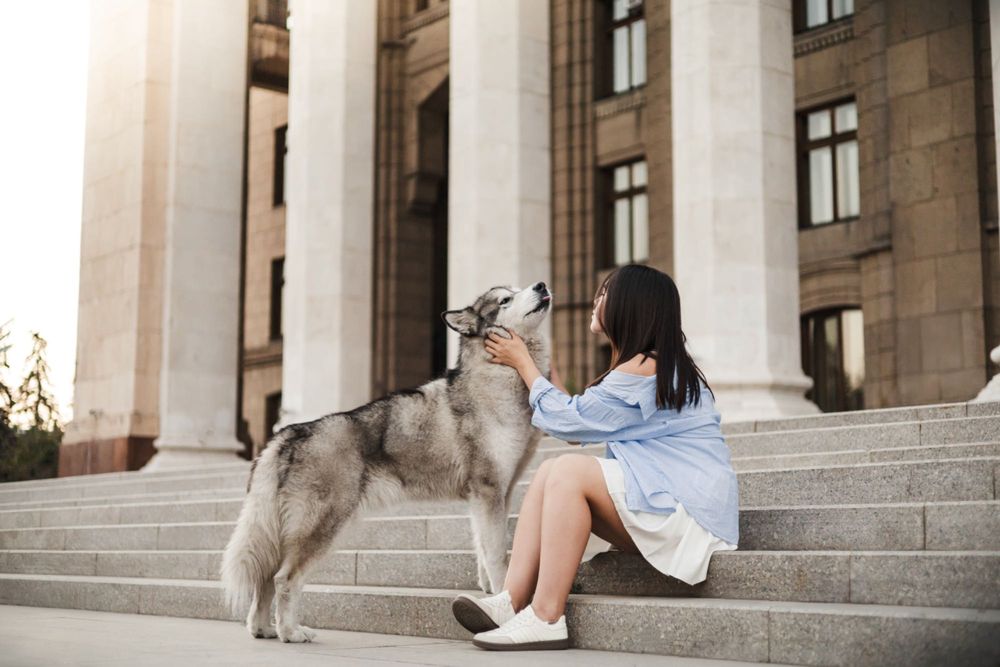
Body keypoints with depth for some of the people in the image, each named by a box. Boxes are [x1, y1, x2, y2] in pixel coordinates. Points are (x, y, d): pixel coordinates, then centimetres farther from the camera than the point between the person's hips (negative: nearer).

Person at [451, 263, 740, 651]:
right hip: (662, 504, 10)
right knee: (550, 471, -1)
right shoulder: (658, 365, 16)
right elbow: (578, 426, 17)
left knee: (571, 469, -24)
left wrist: (523, 363, 7)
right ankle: (512, 602, -15)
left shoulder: (643, 369, -15)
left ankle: (546, 618, -25)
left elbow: (567, 420, -6)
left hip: (686, 513, -10)